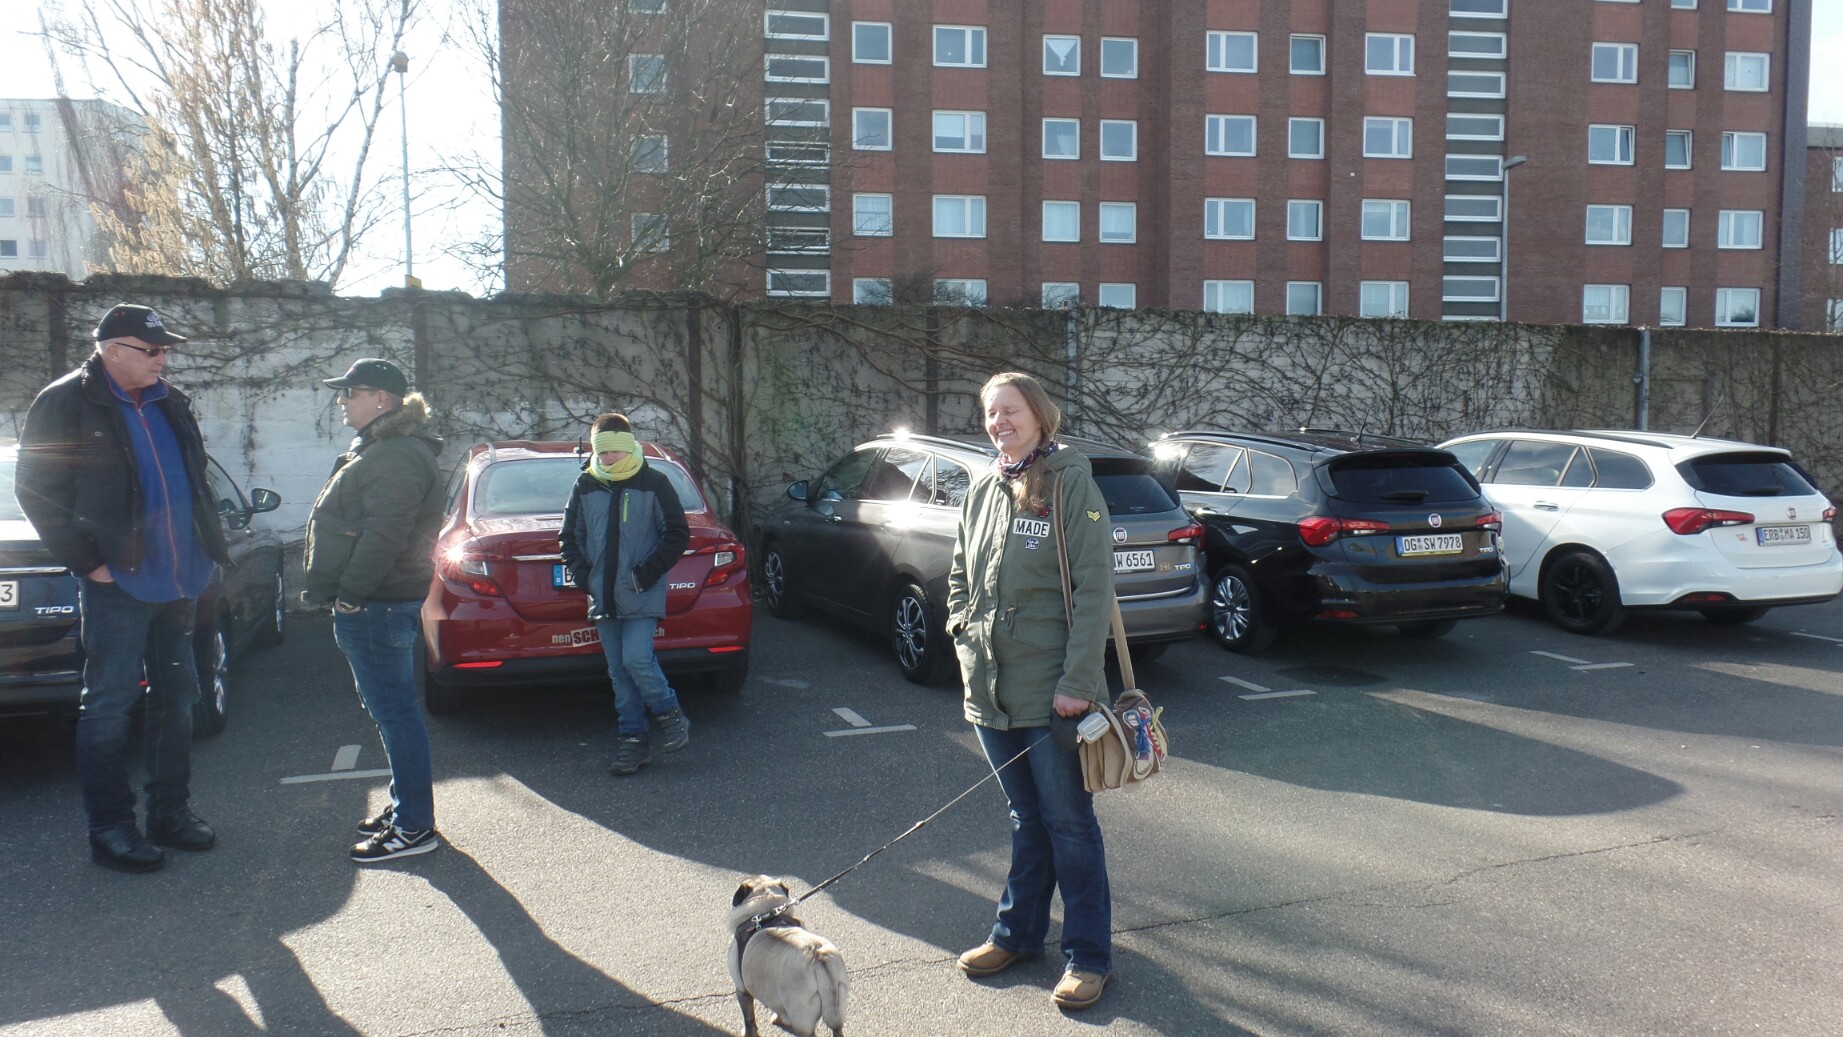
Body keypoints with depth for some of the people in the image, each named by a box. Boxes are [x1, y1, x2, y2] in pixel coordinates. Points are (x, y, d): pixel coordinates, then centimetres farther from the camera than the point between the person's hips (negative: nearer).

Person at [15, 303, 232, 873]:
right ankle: (110, 828, 11)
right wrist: (87, 560, -12)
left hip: (178, 579, 7)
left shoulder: (169, 402, 11)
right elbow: (35, 490, -8)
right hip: (118, 582, -6)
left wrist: (205, 546, 9)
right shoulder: (67, 403, -7)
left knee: (175, 697, 12)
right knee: (109, 703, 1)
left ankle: (170, 813, 24)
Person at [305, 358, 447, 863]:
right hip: (370, 604, 11)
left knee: (394, 711, -6)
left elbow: (384, 535, -24)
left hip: (377, 607, -11)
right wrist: (346, 594, 20)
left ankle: (414, 826, 0)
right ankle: (404, 807, 28)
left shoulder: (397, 456, -17)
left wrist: (351, 593, -20)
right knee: (391, 709, 17)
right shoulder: (379, 448, 19)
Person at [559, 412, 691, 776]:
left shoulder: (653, 482, -3)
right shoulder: (585, 486, 7)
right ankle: (633, 739, 16)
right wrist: (583, 575, 0)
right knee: (619, 671, 7)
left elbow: (677, 534, -3)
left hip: (643, 596, -4)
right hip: (603, 597, 4)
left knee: (636, 659, -17)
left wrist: (646, 573, -11)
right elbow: (570, 537, 16)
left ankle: (670, 715, 7)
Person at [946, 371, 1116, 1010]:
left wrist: (1078, 682, -18)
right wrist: (964, 634, 6)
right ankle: (1018, 934, 32)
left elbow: (1093, 590, -14)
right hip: (990, 688, 6)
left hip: (1051, 691, -6)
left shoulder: (1070, 484, -9)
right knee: (1026, 819, 19)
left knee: (1068, 824, 4)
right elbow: (959, 578, 21)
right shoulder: (982, 492, 10)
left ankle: (1088, 956, 17)